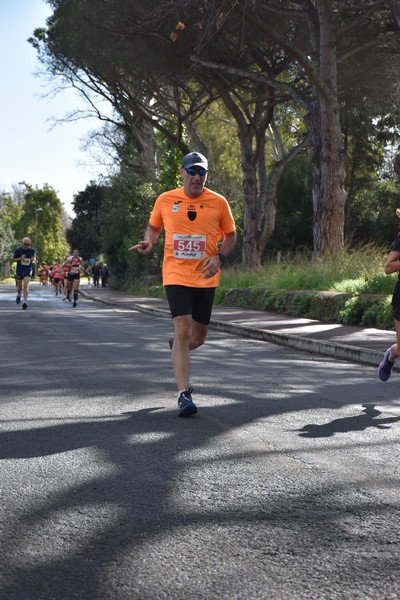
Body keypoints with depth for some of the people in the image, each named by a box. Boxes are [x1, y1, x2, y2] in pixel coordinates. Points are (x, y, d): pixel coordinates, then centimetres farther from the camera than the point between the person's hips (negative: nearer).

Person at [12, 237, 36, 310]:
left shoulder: (32, 250, -3)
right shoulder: (18, 250, -6)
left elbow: (34, 256, 17)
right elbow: (13, 259, 1)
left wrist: (33, 260, -7)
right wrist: (20, 258, -18)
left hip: (28, 270, -1)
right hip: (19, 270, 1)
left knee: (26, 286, -16)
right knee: (19, 286, 11)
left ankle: (25, 302, -17)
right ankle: (19, 295, 45)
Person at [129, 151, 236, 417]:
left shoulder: (218, 202, 0)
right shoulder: (165, 200, 1)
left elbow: (230, 235, 10)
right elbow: (154, 227, 17)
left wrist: (219, 257, -9)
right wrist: (149, 241, -5)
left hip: (206, 278, 2)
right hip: (176, 275, -2)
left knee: (198, 338, 10)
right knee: (183, 330, -15)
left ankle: (178, 347, 48)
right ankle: (184, 394, -11)